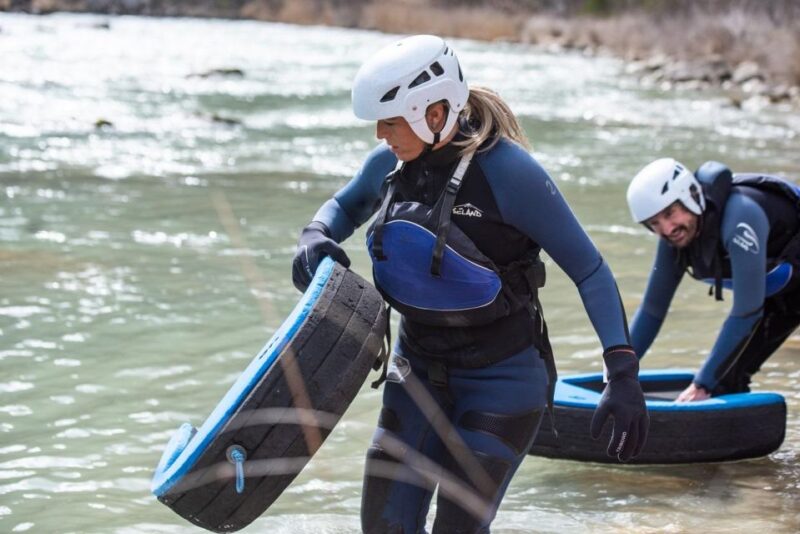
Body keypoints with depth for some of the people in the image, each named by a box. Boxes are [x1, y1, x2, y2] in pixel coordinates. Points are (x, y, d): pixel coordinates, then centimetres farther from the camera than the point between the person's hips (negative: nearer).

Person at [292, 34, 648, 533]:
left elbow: (589, 270, -17)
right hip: (419, 369, 6)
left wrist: (624, 373, -24)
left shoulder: (505, 169, -21)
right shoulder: (390, 164, -4)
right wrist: (316, 238, -5)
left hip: (501, 378, -6)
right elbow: (345, 207, 19)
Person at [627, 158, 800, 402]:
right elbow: (653, 308, 0)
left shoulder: (740, 216, -37)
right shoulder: (675, 238, -13)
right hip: (776, 291, 7)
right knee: (726, 375, 2)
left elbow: (746, 312, -34)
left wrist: (702, 384, -29)